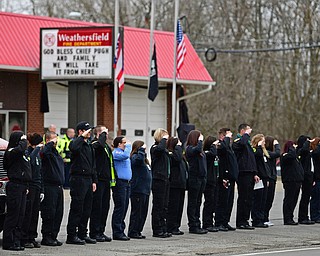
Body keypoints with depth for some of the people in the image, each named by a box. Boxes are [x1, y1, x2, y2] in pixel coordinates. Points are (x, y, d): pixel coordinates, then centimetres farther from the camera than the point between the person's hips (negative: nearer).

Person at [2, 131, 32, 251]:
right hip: (15, 186, -9)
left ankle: (16, 241, 15)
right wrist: (24, 140, -16)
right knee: (12, 215, -5)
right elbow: (21, 149, -34)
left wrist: (25, 187, 16)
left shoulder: (21, 154, 18)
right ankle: (8, 243, -1)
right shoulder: (11, 152, -11)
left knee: (20, 215, 10)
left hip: (22, 187, 9)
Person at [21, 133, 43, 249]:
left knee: (35, 214, 8)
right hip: (29, 187, -8)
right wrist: (37, 149, -23)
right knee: (27, 214, -5)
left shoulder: (37, 154, 16)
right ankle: (24, 239, -1)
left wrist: (41, 190, 18)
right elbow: (30, 160, -34)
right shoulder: (27, 152, -10)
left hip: (37, 188, 8)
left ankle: (32, 238, 14)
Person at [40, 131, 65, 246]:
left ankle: (53, 236, 13)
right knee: (49, 213, -7)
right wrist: (51, 143, -22)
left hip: (58, 187, 9)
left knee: (58, 213, 7)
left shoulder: (56, 152, 22)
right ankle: (46, 237, -2)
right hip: (49, 186, -9)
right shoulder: (47, 151, -7)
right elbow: (43, 153, -34)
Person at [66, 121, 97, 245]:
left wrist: (94, 181, 17)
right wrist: (82, 137, -24)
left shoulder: (89, 146, 18)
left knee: (87, 209, 10)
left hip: (88, 180, 8)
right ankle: (72, 236, -4)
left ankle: (83, 234, 18)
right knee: (77, 208, -7)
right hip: (78, 178, -8)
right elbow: (74, 148, -35)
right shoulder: (76, 143, -7)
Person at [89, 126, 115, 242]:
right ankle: (94, 232, -2)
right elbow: (100, 144, -35)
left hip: (106, 180, 9)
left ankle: (101, 231, 16)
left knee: (105, 206, 10)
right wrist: (103, 134, -16)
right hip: (98, 181, -9)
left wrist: (111, 181, 21)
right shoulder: (94, 144, -8)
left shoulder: (107, 147, 20)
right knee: (97, 206, -6)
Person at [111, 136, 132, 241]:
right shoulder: (116, 153, -9)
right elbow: (125, 155, -28)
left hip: (126, 183, 9)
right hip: (119, 182, -9)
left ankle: (121, 230, 14)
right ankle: (117, 233, -8)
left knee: (124, 208, 9)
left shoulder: (123, 152, 21)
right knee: (120, 208, -9)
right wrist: (128, 146, -11)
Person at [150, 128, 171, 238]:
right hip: (158, 180, -9)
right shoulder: (155, 148, -9)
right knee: (158, 206, -5)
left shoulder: (165, 149, 18)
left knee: (164, 206, 10)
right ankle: (157, 230, -2)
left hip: (165, 179, 9)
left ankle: (163, 229, 14)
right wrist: (163, 139, -18)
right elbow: (160, 148, -34)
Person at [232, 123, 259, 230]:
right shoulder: (237, 141, -7)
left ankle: (245, 221, 14)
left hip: (249, 174, 10)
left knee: (249, 198, 9)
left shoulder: (247, 142, 23)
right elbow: (242, 143, -33)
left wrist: (254, 174, 20)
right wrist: (246, 134, -15)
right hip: (243, 174, -10)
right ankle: (240, 222, -5)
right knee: (243, 198, -8)